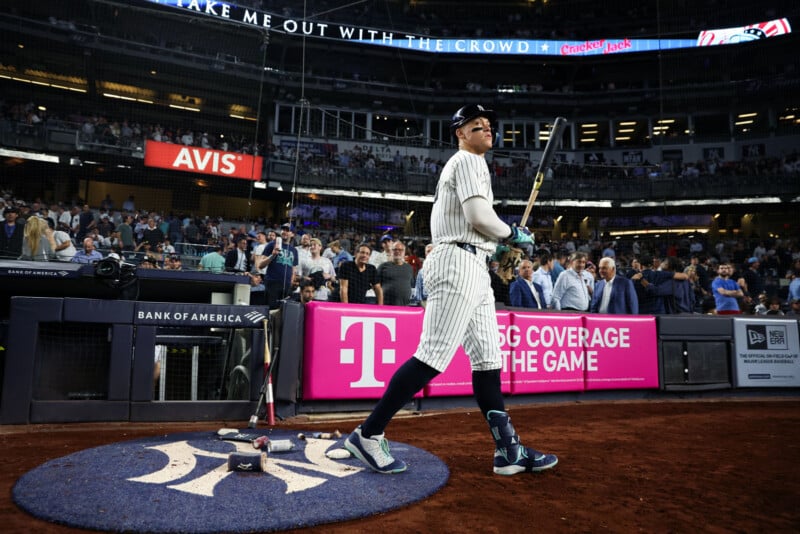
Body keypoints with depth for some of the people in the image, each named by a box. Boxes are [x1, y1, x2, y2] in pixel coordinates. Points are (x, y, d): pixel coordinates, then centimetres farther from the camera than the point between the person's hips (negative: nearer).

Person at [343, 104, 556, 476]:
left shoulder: (456, 165, 27)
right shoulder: (468, 161, -3)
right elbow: (478, 215, -16)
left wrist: (493, 244, 17)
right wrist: (513, 234, -1)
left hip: (473, 268, 11)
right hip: (459, 261, -11)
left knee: (488, 359, 6)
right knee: (433, 355, -15)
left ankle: (508, 451, 10)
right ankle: (368, 435, -9)